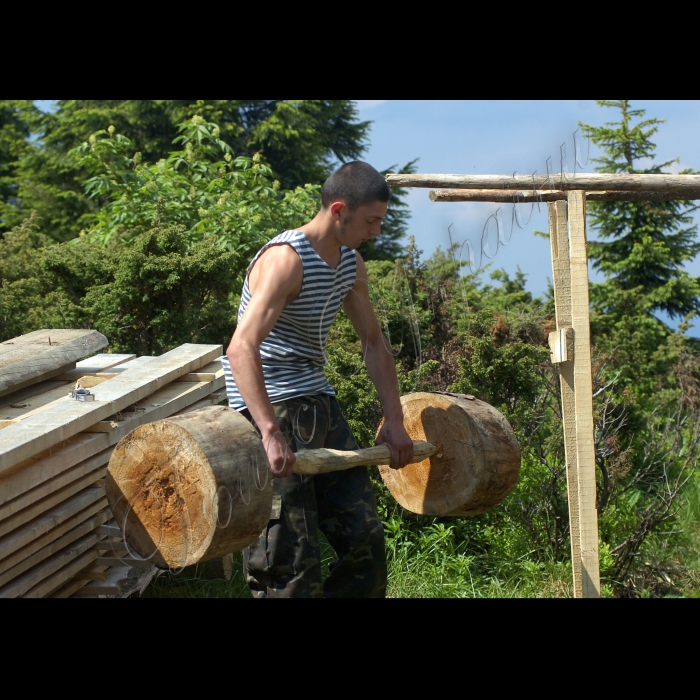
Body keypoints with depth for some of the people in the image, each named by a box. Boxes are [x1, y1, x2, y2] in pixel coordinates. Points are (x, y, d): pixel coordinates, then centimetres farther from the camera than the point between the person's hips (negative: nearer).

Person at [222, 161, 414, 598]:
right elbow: (242, 349, -30)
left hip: (318, 404, 9)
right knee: (291, 561, -9)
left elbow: (374, 342, 19)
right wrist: (271, 434, -40)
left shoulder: (351, 263, 9)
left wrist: (395, 421, 12)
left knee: (365, 538, 11)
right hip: (274, 411, -9)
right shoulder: (286, 259, -18)